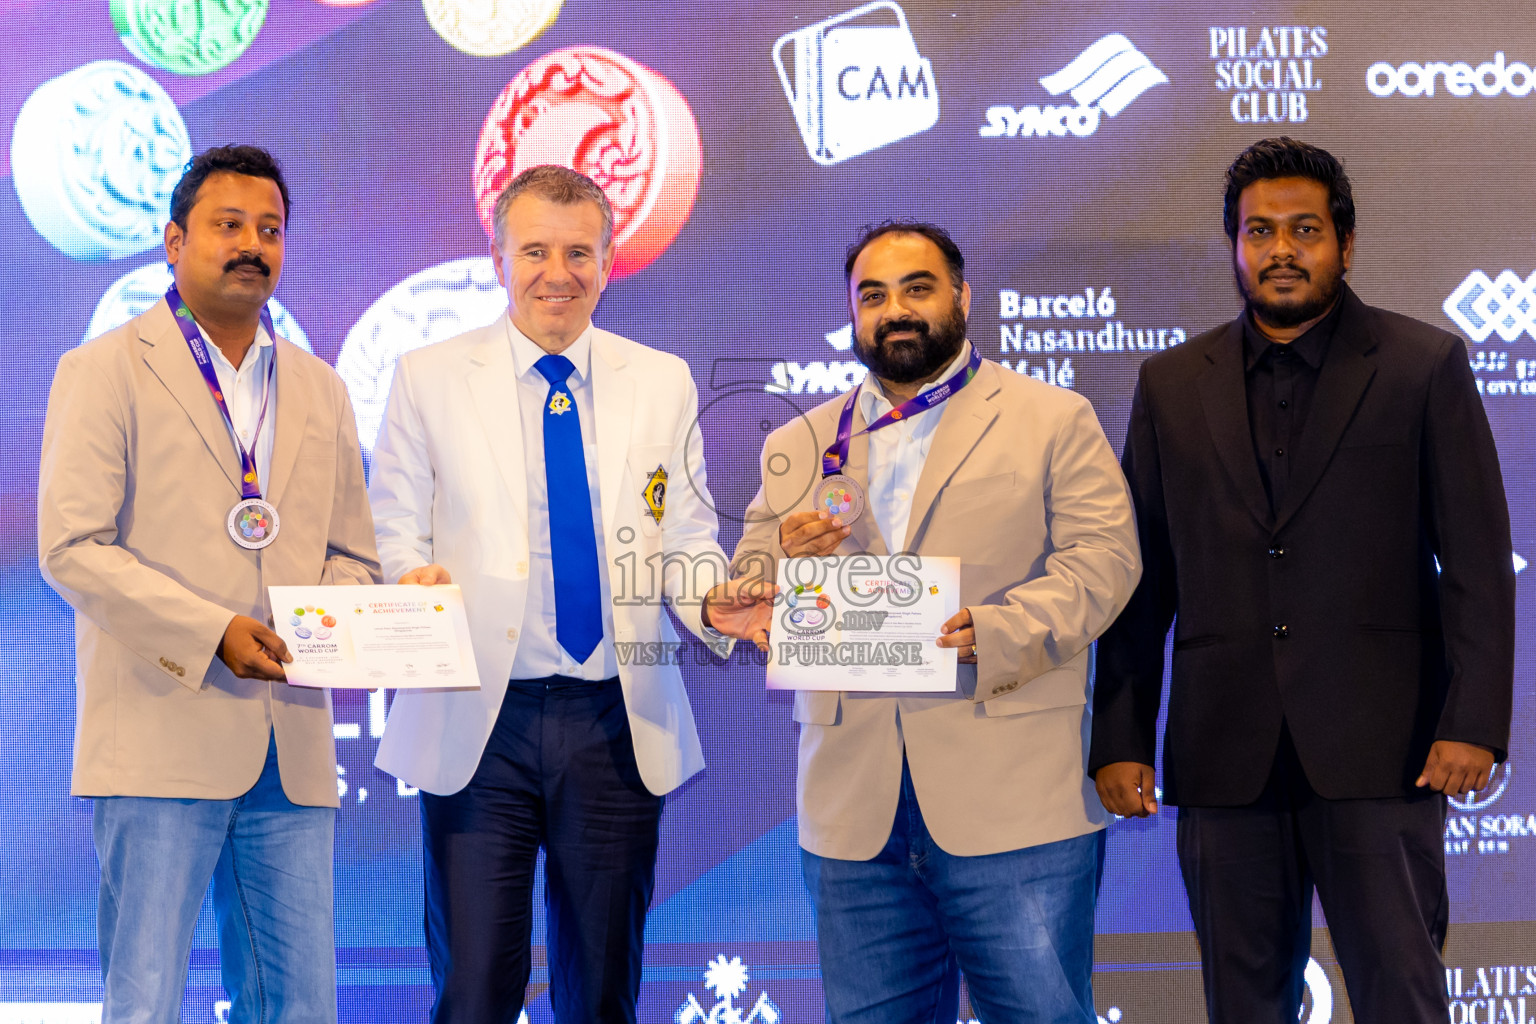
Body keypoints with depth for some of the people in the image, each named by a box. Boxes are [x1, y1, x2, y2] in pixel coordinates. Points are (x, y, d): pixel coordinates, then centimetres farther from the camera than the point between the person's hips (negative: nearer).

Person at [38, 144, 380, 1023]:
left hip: (292, 748, 5)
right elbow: (72, 547, -7)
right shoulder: (106, 372, 2)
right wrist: (210, 632, -17)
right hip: (162, 737, -5)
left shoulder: (320, 391, 19)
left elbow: (353, 556, 20)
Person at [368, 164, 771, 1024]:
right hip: (478, 722, -2)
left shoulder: (664, 385, 11)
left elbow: (686, 539, 10)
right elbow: (395, 526, 4)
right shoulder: (429, 379, 6)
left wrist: (714, 601, -12)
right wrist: (412, 575, -19)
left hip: (619, 726, 2)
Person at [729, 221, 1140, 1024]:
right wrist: (787, 558, -9)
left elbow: (1102, 558, -3)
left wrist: (996, 632, -19)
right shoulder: (799, 446, 19)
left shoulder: (1052, 421, 8)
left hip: (1013, 803, -3)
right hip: (854, 810, 3)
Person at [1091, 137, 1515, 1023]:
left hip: (1379, 750, -3)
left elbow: (1478, 561, 0)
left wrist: (1474, 721, -10)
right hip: (1226, 755, 3)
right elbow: (1141, 578, 11)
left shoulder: (1427, 367, 3)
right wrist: (1121, 739, 5)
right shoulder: (1172, 385, 11)